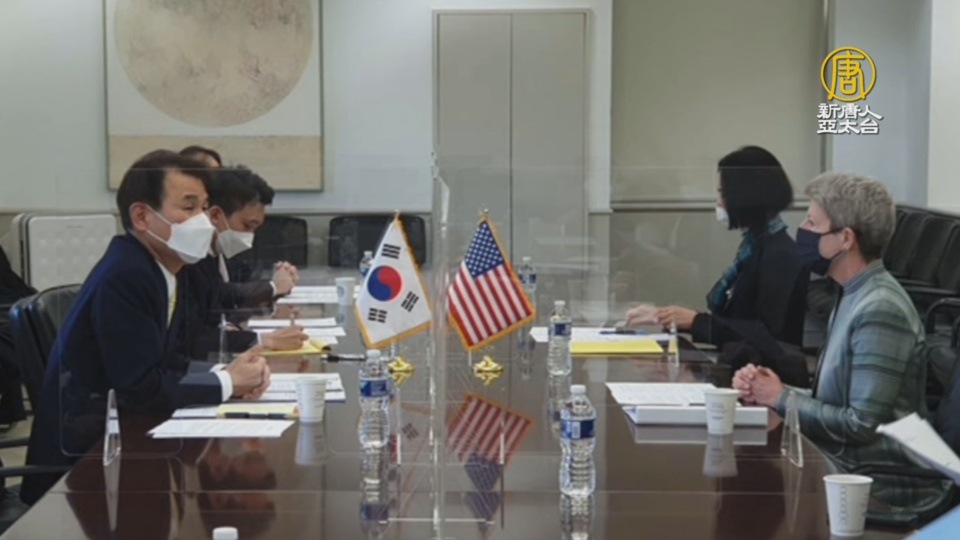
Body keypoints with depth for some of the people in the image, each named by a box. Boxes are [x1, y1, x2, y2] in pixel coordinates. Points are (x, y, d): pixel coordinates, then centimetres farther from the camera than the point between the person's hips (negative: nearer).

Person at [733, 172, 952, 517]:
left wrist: (781, 398, -10)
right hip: (850, 472, 8)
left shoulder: (880, 310, -19)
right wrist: (767, 389, -2)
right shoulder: (854, 295, 11)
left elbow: (862, 425, -21)